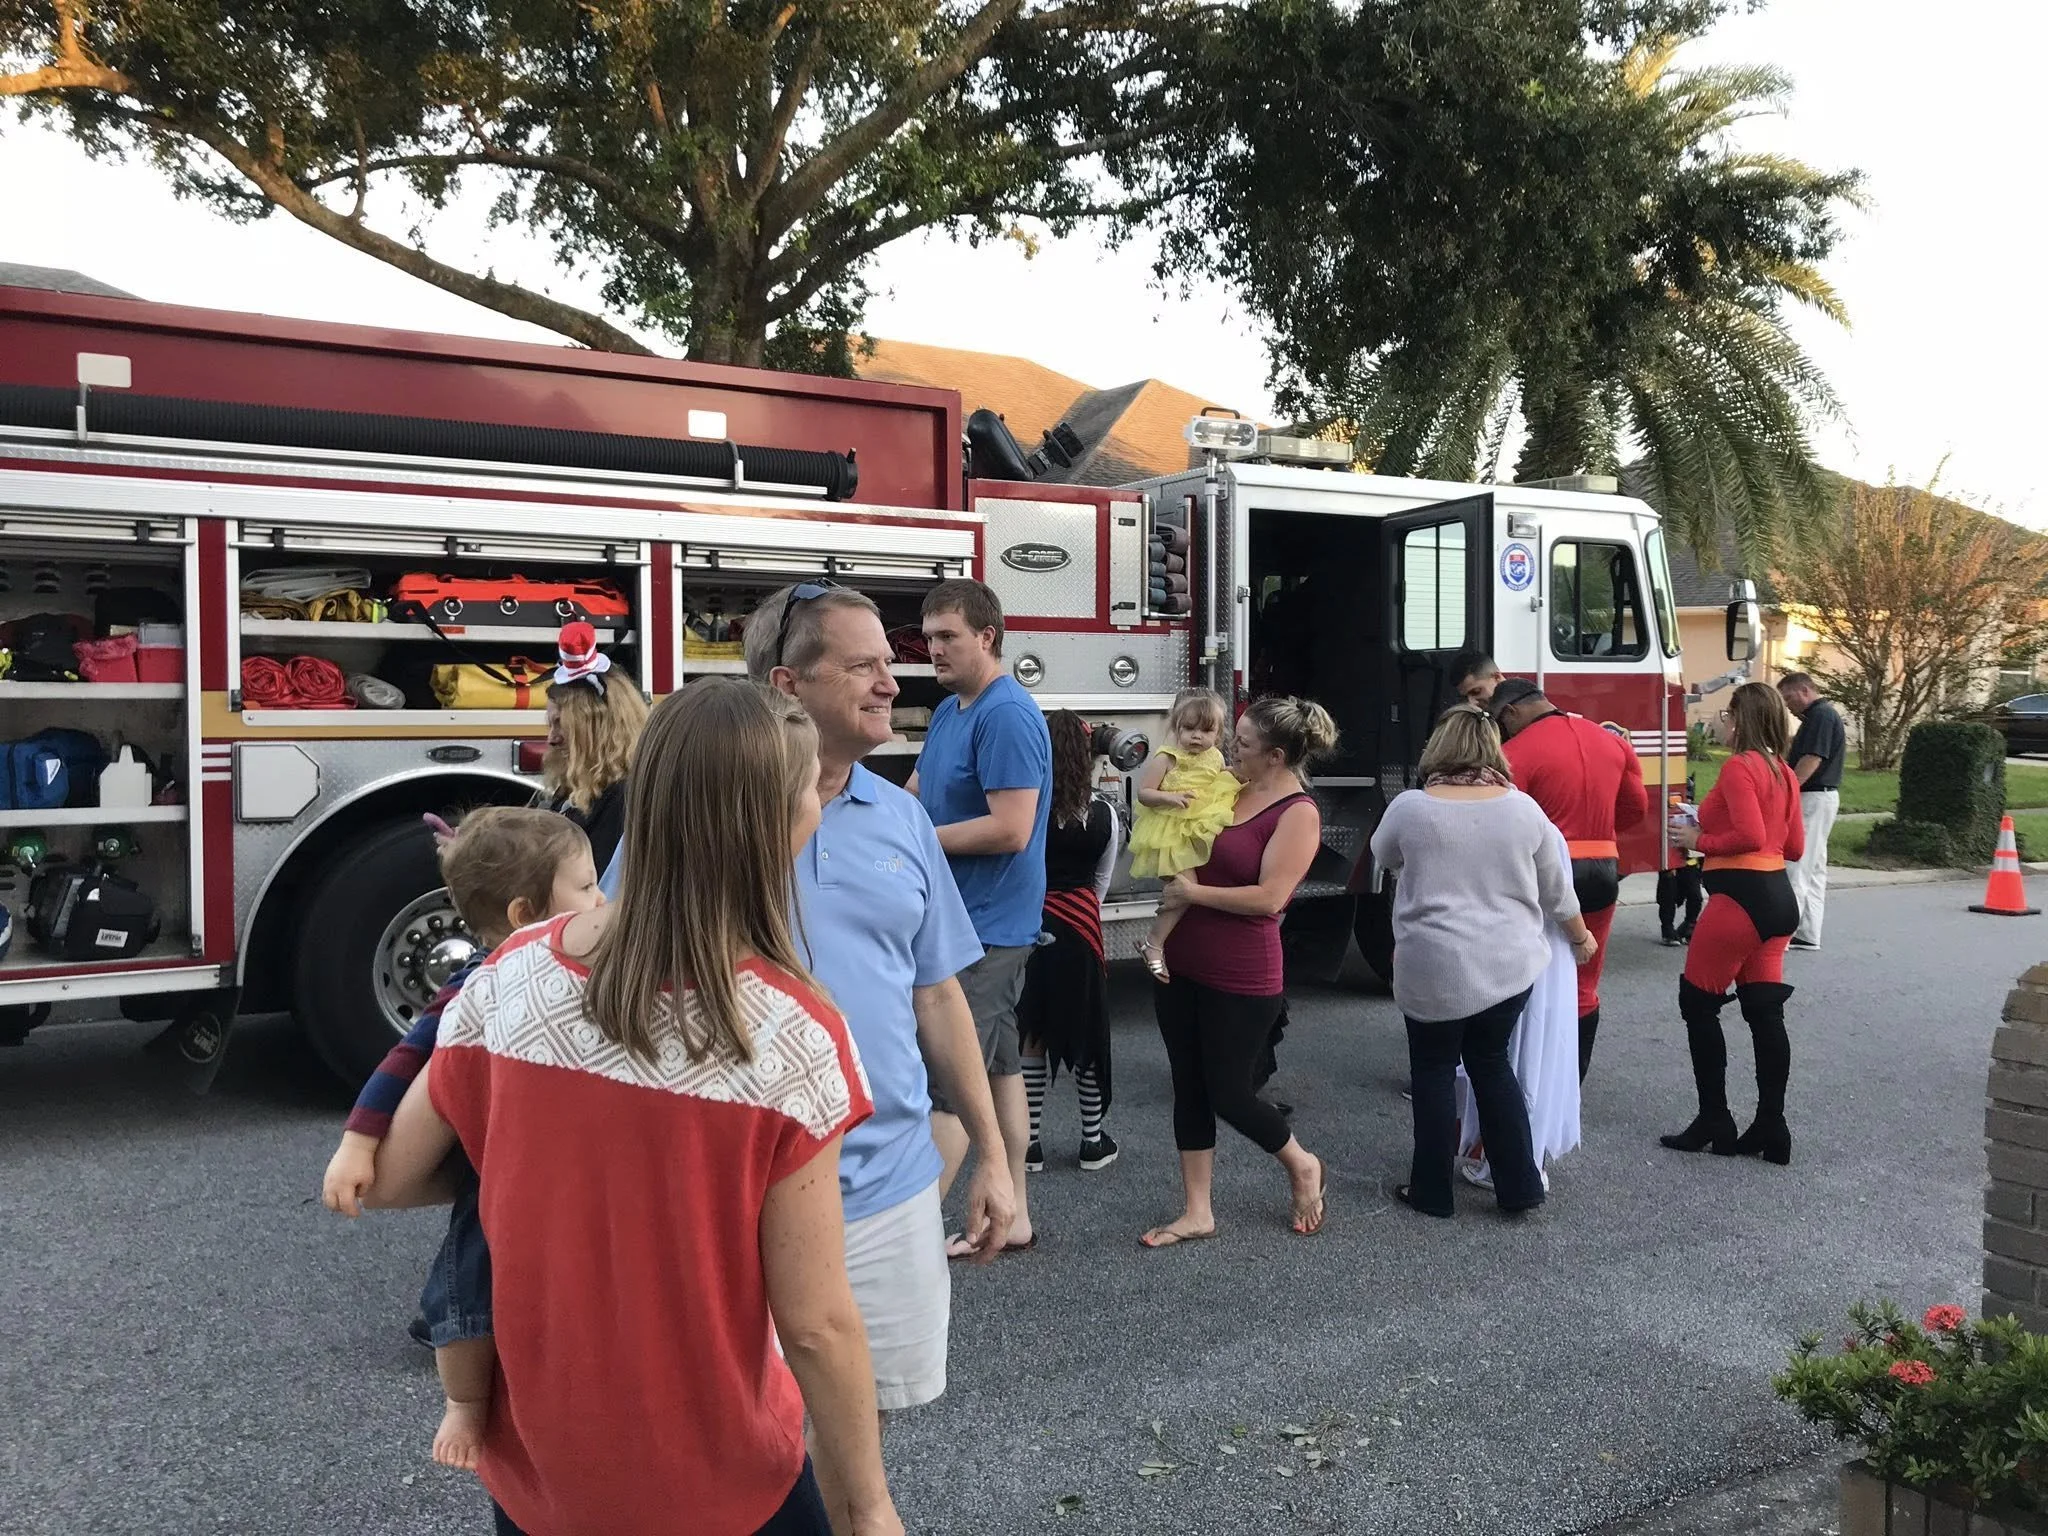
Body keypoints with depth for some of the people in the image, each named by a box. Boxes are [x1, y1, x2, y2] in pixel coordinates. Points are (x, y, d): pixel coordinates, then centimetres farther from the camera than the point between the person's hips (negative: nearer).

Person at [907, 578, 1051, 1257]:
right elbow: (914, 795, 17)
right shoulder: (948, 711, 12)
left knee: (943, 1081, -7)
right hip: (967, 921, 10)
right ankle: (1013, 1216, 26)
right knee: (997, 1066, 15)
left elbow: (1011, 829, -25)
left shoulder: (1008, 715, -18)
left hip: (985, 928, -10)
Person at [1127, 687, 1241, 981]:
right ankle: (1153, 944, -5)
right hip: (1172, 834, -7)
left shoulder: (1216, 758, 5)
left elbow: (1222, 782, 24)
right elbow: (1144, 793, -13)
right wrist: (1169, 797, -31)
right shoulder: (1167, 758, -13)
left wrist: (1235, 777, 2)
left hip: (1201, 833, 8)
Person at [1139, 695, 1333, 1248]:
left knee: (1227, 1093, 3)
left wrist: (1193, 893, -15)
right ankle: (1197, 1213, 24)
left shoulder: (1298, 813, -13)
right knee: (1189, 1087, 12)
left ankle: (1303, 1165, 32)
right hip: (1181, 964, 7)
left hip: (1240, 977, -7)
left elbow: (1269, 897, -22)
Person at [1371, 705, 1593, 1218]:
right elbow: (1556, 889, 11)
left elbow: (1383, 855, 12)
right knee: (1491, 1062, 19)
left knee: (1434, 1069, 12)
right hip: (1511, 964, 3)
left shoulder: (1411, 807, -10)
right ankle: (1520, 1184, 23)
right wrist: (1581, 937, 28)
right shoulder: (1522, 807, -1)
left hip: (1436, 968, -3)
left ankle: (1432, 1191, 20)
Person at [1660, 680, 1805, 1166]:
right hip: (1779, 895, 9)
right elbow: (1794, 846, 15)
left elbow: (1749, 836, -23)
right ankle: (1770, 1129, 12)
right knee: (1765, 1011, 9)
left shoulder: (1739, 767, -14)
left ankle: (1714, 1122, 9)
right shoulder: (1784, 773, 12)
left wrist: (1699, 841, -8)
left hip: (1740, 895, -9)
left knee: (1698, 1002, 5)